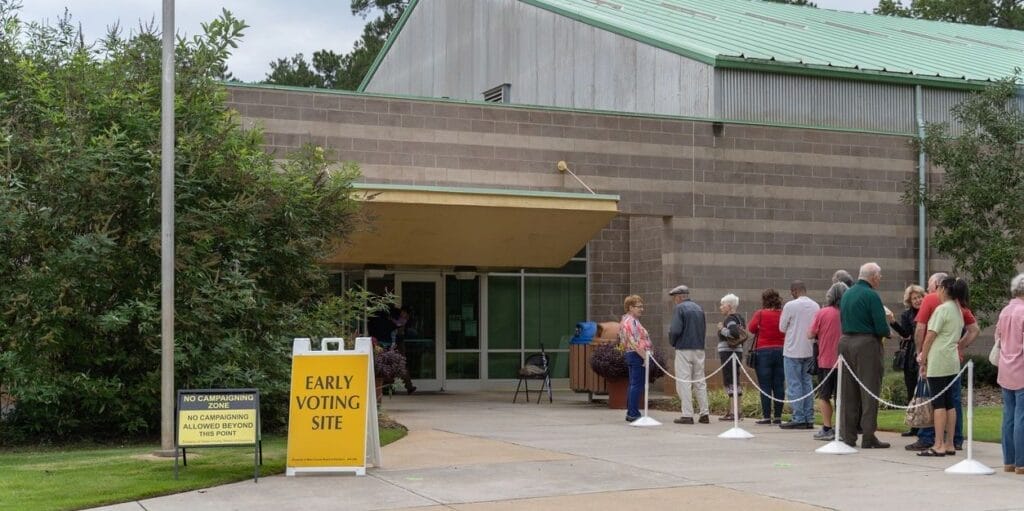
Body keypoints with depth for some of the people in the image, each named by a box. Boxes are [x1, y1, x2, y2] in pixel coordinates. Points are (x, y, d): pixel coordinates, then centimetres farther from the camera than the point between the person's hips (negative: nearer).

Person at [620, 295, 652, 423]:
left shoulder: (631, 320, 19)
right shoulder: (630, 321, -15)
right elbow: (633, 342, -23)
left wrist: (645, 355, 19)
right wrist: (645, 356, -23)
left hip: (634, 355, 11)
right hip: (637, 355, -11)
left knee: (633, 385, 14)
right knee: (637, 385, -9)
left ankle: (630, 413, 19)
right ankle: (633, 414, -9)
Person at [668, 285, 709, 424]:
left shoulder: (679, 308, -9)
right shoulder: (699, 308, 13)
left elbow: (676, 330, -17)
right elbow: (704, 329, 12)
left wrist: (672, 342, 0)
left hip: (684, 349, -7)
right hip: (699, 349, 7)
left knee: (683, 382, -3)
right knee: (700, 382, 11)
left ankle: (687, 415, -6)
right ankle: (704, 414, 11)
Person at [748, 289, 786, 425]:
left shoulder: (760, 313, -7)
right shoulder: (783, 314, 1)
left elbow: (752, 328, -12)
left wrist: (761, 329, 6)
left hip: (764, 351, -3)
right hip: (781, 351, 3)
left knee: (765, 386, 0)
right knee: (779, 385, 7)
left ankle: (766, 416, -2)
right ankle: (778, 416, 8)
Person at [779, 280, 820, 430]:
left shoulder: (790, 305, -12)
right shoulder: (815, 306, 4)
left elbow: (782, 328, -4)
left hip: (793, 351, -6)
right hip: (810, 350, 6)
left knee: (794, 385, -1)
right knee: (807, 383, 12)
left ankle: (798, 419, -3)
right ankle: (809, 418, 11)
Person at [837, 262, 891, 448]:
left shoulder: (847, 294, 12)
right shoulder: (871, 295, -11)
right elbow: (881, 328, -15)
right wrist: (887, 332, 5)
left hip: (845, 341, 7)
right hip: (867, 344, -7)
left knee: (849, 391, 11)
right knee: (869, 391, -2)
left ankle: (848, 435, 13)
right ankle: (868, 437, -3)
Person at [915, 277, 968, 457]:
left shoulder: (942, 309, -10)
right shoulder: (958, 311, 15)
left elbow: (930, 336, -11)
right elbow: (955, 337, 15)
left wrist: (922, 359, -4)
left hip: (938, 361, -8)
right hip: (952, 362, 8)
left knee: (938, 403, -7)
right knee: (949, 403, 9)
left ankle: (939, 446, -8)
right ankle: (949, 444, 10)